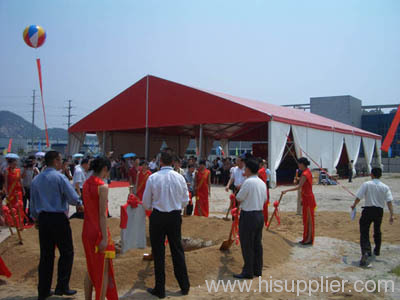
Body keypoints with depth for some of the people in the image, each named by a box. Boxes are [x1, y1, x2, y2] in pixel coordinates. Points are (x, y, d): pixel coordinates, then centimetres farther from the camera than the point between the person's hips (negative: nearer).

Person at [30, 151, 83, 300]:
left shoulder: (36, 179, 9)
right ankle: (62, 286, 6)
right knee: (66, 252, 6)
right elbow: (73, 198, -14)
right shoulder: (60, 177, -12)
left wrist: (35, 218, 24)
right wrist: (80, 203, 6)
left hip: (43, 219, 7)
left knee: (46, 254, 12)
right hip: (59, 219, -6)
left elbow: (33, 202, 14)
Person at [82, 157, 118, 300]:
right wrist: (105, 237, -18)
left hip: (87, 230, 8)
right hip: (99, 231, -8)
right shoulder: (103, 186, -16)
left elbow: (87, 207, 7)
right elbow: (102, 214, -19)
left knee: (90, 269, 19)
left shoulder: (86, 184, 7)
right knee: (104, 271, 3)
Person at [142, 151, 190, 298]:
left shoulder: (153, 177, -10)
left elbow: (146, 203, -3)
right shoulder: (180, 177, -4)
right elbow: (185, 201, 4)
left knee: (158, 253, 7)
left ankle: (160, 289, 16)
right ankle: (184, 286, 23)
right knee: (177, 250, 14)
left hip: (158, 217, -2)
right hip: (175, 216, 3)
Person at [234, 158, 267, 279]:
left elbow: (239, 198, -12)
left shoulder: (248, 182, -18)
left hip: (248, 216, -8)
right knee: (257, 243, 15)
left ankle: (248, 272, 8)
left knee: (247, 245, 1)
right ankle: (257, 270, 24)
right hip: (260, 214, 8)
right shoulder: (262, 183, 8)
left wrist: (239, 189, 6)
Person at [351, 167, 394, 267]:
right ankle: (377, 251, 39)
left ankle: (365, 252, -25)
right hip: (379, 211, 4)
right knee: (377, 231, 24)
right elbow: (389, 202, -6)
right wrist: (391, 215, -6)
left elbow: (359, 197, -8)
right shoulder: (385, 187, 1)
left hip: (368, 210, -3)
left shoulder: (366, 184, -7)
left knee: (364, 232, -4)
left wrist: (354, 205, 9)